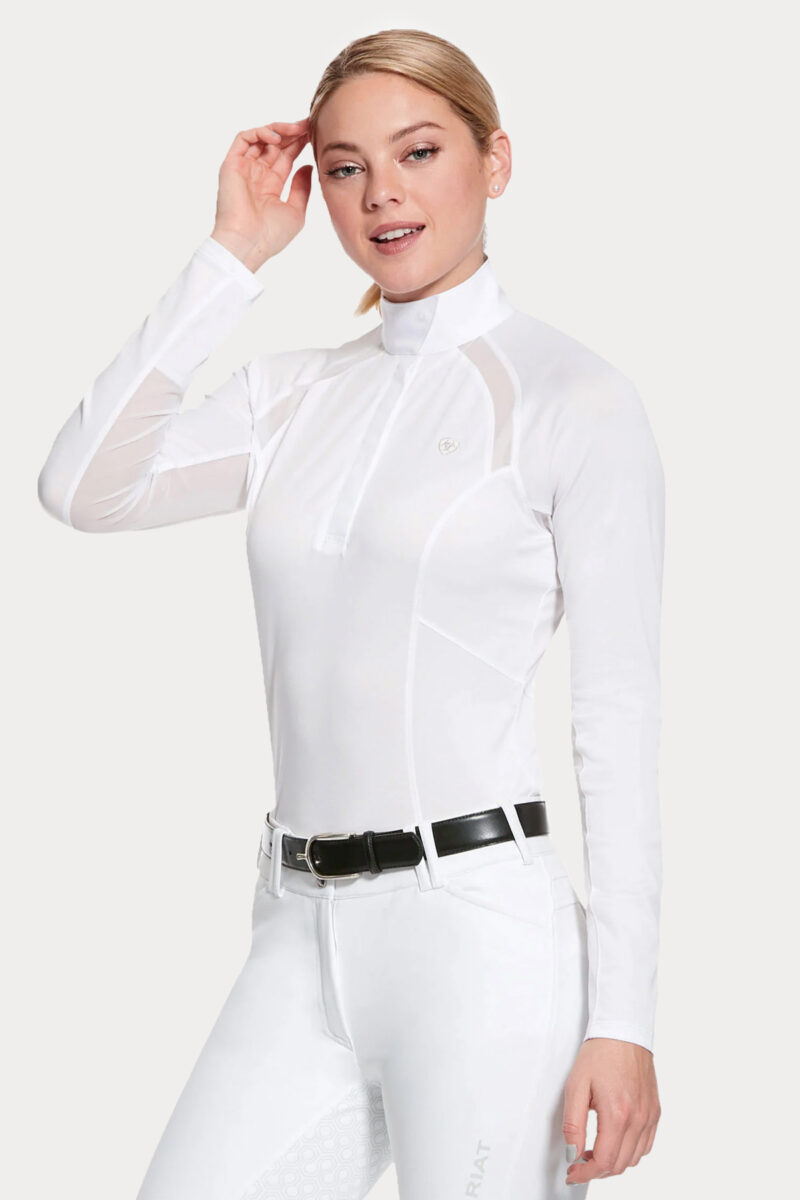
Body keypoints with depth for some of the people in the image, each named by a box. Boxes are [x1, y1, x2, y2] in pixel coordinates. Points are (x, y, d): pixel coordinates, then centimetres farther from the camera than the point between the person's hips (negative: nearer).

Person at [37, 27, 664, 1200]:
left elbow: (620, 716, -6)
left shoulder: (575, 398, -3)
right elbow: (82, 488, -1)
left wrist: (625, 1015, -10)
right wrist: (231, 255, 1)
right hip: (304, 940, 5)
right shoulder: (294, 391, 13)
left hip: (481, 929, -5)